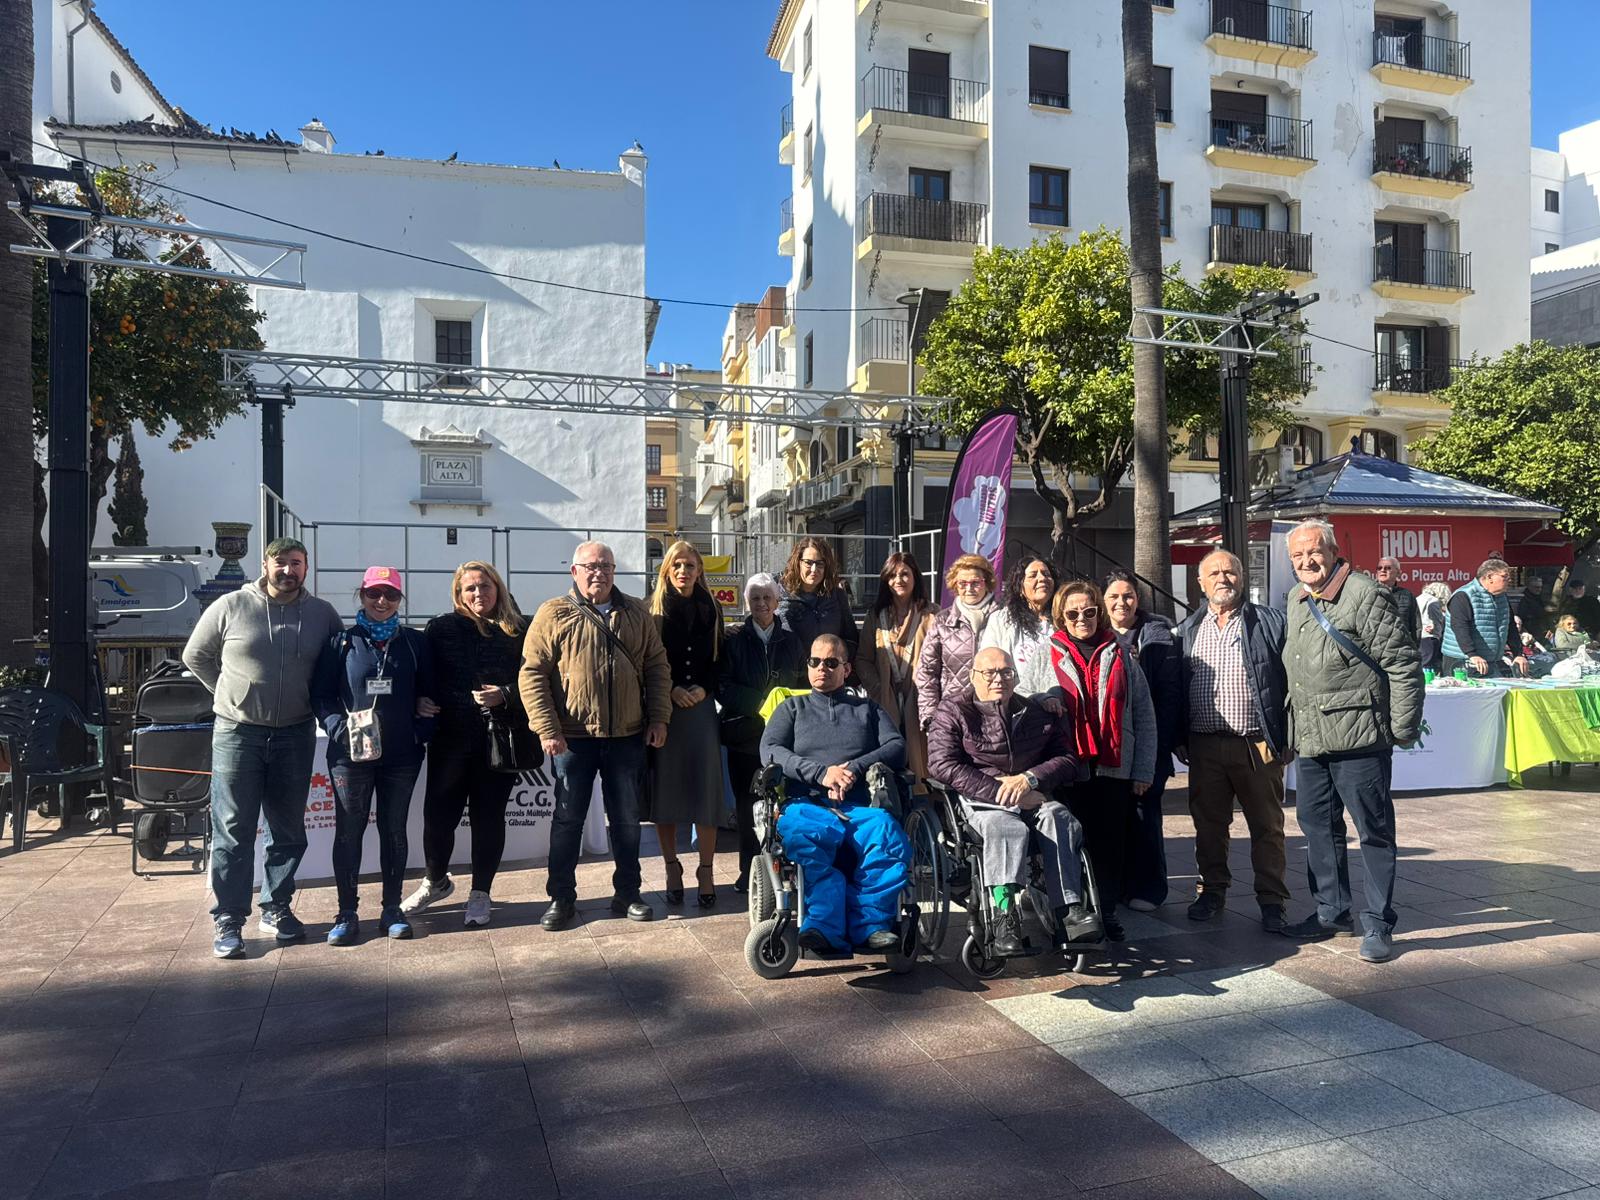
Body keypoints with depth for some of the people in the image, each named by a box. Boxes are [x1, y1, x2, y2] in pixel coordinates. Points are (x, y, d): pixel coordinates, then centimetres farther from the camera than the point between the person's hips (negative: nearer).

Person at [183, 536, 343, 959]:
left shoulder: (322, 614, 2)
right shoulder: (230, 607, -4)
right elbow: (195, 656, 8)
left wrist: (315, 700, 5)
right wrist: (230, 693, 5)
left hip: (295, 736, 3)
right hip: (237, 734, -2)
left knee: (289, 831, 11)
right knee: (233, 833, 1)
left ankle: (277, 908, 26)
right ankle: (228, 921, 8)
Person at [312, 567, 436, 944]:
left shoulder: (415, 642, 7)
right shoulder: (342, 643, 3)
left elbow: (429, 691, 10)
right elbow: (321, 694, 1)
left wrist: (423, 732, -4)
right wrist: (340, 728, -14)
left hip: (401, 755, 1)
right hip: (351, 754, -1)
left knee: (394, 829, 9)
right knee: (348, 831, 4)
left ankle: (391, 909, 19)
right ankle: (347, 913, 14)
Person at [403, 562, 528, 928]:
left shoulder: (518, 633, 2)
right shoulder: (441, 628, 4)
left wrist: (504, 695, -14)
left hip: (498, 742, -1)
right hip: (450, 739, 1)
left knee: (488, 816, 7)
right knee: (438, 813, 5)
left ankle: (480, 894, 22)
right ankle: (435, 881, 32)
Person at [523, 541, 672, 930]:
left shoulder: (636, 614, 8)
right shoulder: (554, 614, -3)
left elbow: (657, 666, 10)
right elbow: (532, 673, -7)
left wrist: (658, 718, 2)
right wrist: (547, 729, -13)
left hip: (628, 737, 3)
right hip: (573, 737, -3)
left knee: (627, 819, 12)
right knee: (568, 818, 8)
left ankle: (627, 894, 25)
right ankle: (561, 898, 21)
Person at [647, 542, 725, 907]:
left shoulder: (711, 609, 10)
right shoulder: (652, 609, 3)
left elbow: (719, 659, 12)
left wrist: (703, 689, -4)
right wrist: (671, 690, -11)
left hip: (702, 708, 1)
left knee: (705, 787, -2)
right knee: (665, 788, 2)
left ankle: (706, 872, 5)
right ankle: (672, 867, 15)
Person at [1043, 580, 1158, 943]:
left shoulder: (1120, 655, 10)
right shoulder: (1047, 654, 5)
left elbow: (1145, 715, 8)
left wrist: (1144, 770, 3)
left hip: (1115, 768, 2)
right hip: (1069, 769, -1)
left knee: (1111, 842, 6)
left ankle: (1106, 910, 21)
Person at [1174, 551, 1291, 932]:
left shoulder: (1270, 622, 2)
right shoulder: (1187, 630, 11)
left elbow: (1290, 682, -1)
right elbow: (1176, 688, 11)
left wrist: (1287, 738, -7)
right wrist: (1178, 739, 5)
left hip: (1258, 744, -2)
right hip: (1205, 746, 3)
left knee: (1267, 826, 6)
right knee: (1208, 825, 12)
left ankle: (1272, 900, 17)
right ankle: (1212, 891, 26)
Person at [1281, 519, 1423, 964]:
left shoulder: (1363, 597, -11)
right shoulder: (1295, 599, 12)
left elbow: (1404, 665, -11)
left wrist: (1402, 730, -10)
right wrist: (1289, 731, 19)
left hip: (1358, 740, -8)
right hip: (1310, 740, 8)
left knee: (1374, 831, 4)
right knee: (1318, 826, 16)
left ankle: (1378, 923, 15)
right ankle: (1332, 911, 30)